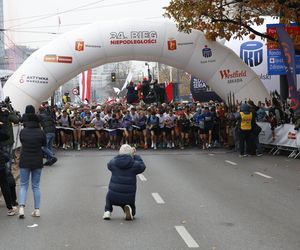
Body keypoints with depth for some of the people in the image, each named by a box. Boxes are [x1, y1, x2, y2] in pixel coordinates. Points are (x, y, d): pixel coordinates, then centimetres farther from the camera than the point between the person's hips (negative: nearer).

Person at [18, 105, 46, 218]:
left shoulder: (23, 132, -7)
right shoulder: (41, 132, -8)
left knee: (23, 185, 8)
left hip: (24, 162, 0)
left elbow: (21, 141, 8)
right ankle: (37, 209, 11)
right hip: (37, 162, 0)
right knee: (36, 186, 11)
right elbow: (44, 143, 6)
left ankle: (21, 207, -11)